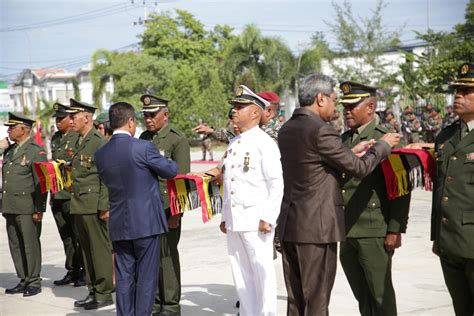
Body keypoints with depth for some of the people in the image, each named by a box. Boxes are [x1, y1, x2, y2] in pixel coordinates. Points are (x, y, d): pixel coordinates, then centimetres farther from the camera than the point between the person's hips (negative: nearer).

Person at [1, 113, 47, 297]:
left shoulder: (36, 151, -7)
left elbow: (41, 183, -11)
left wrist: (39, 209, -15)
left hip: (27, 208, -8)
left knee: (30, 244, -3)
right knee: (16, 245, 10)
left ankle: (34, 282, 6)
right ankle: (23, 281, 18)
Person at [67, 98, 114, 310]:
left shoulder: (99, 142, -11)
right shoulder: (80, 142, 16)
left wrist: (104, 206, -19)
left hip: (94, 204, -9)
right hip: (79, 205, 9)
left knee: (100, 248, -3)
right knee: (86, 249, 12)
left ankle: (104, 293, 3)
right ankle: (93, 291, 19)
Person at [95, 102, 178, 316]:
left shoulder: (101, 154, 2)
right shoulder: (143, 147, -14)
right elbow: (171, 171, -3)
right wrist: (161, 160, 18)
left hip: (118, 225, 5)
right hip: (146, 222, -5)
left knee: (124, 277, 11)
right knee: (146, 277, 3)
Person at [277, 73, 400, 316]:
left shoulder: (286, 130, 12)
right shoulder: (321, 131, -15)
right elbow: (359, 168, -9)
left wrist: (352, 152, 22)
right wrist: (383, 145, 7)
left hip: (289, 225, 8)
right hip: (317, 227, -8)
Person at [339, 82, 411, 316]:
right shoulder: (343, 140, 14)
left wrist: (395, 230, -15)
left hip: (374, 233, -6)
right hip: (347, 233, 7)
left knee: (381, 296, 0)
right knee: (362, 296, 12)